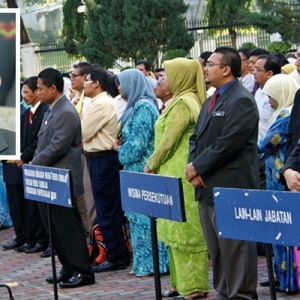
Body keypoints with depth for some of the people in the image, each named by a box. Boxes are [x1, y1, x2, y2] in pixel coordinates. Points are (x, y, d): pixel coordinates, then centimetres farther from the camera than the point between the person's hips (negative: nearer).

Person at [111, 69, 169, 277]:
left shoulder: (143, 107, -15)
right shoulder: (137, 106, 15)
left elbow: (137, 144, -19)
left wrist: (120, 150, -2)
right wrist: (122, 145, 4)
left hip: (142, 171, -10)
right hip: (137, 172, 10)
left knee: (144, 216, -5)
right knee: (139, 215, 11)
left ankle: (151, 263, 0)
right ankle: (144, 263, 15)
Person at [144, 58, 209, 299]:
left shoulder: (182, 103, -15)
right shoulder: (189, 100, 15)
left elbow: (168, 141, -16)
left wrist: (151, 164, -3)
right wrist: (156, 164, 13)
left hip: (181, 175, -10)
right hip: (177, 174, 10)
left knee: (185, 230, -6)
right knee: (179, 230, 12)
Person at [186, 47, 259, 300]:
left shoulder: (241, 101, -12)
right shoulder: (211, 101, 19)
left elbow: (227, 144, -20)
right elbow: (196, 138, 18)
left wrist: (198, 167, -14)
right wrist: (192, 166, 0)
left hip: (230, 188, -10)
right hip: (207, 187, 10)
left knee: (234, 248, -5)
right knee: (216, 249, 14)